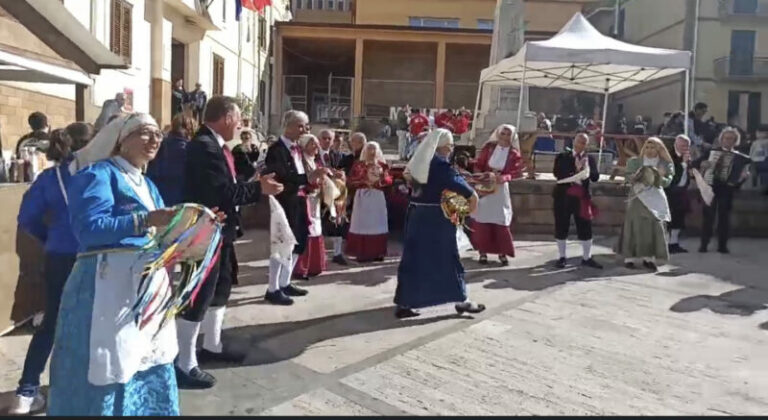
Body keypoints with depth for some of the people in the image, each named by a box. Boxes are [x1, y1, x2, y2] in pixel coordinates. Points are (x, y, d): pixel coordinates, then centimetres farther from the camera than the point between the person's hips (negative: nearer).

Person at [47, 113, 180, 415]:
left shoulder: (147, 185, 19)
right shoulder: (98, 174, -6)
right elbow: (89, 229, -19)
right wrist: (144, 220, -27)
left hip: (149, 287, 8)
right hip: (110, 288, -8)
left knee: (148, 374, 15)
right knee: (107, 376, -1)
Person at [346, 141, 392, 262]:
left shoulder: (382, 165, 9)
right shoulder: (358, 164, 5)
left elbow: (389, 180, 4)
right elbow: (350, 181, -2)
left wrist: (380, 180, -15)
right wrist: (364, 181, -14)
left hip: (377, 197, 2)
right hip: (362, 197, -2)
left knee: (377, 224, 3)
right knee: (362, 224, -3)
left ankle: (377, 253, 9)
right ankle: (362, 253, -1)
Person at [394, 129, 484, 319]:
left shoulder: (418, 161, 11)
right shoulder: (439, 163, -15)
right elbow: (455, 181, -25)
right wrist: (472, 195, -14)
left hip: (416, 215, 8)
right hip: (436, 217, -8)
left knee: (413, 258, 9)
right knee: (447, 257, 3)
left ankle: (403, 304, 10)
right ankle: (461, 300, 16)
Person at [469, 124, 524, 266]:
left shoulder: (514, 154, -3)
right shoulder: (488, 147, -1)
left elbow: (517, 172, -9)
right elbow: (478, 165, 1)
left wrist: (504, 177, -27)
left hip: (501, 188, 0)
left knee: (501, 221, 1)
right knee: (481, 219, 2)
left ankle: (502, 253, 13)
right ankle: (483, 252, 12)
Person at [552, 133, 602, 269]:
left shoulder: (590, 159, 8)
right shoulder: (563, 157, 2)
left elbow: (595, 177, 0)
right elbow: (557, 172, -13)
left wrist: (587, 168, -18)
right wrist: (575, 171, -21)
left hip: (582, 197, 2)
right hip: (564, 196, -2)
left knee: (585, 228, 3)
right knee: (562, 227, 4)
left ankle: (587, 258, 14)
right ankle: (561, 257, 16)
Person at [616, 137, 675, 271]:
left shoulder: (665, 164, 7)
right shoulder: (634, 161, 6)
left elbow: (667, 181, -1)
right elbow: (627, 177, -1)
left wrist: (659, 177, -21)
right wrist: (636, 177, -22)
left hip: (655, 199, 2)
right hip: (638, 197, -1)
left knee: (654, 228, -2)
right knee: (635, 227, -6)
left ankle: (649, 258, 3)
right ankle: (630, 258, -4)